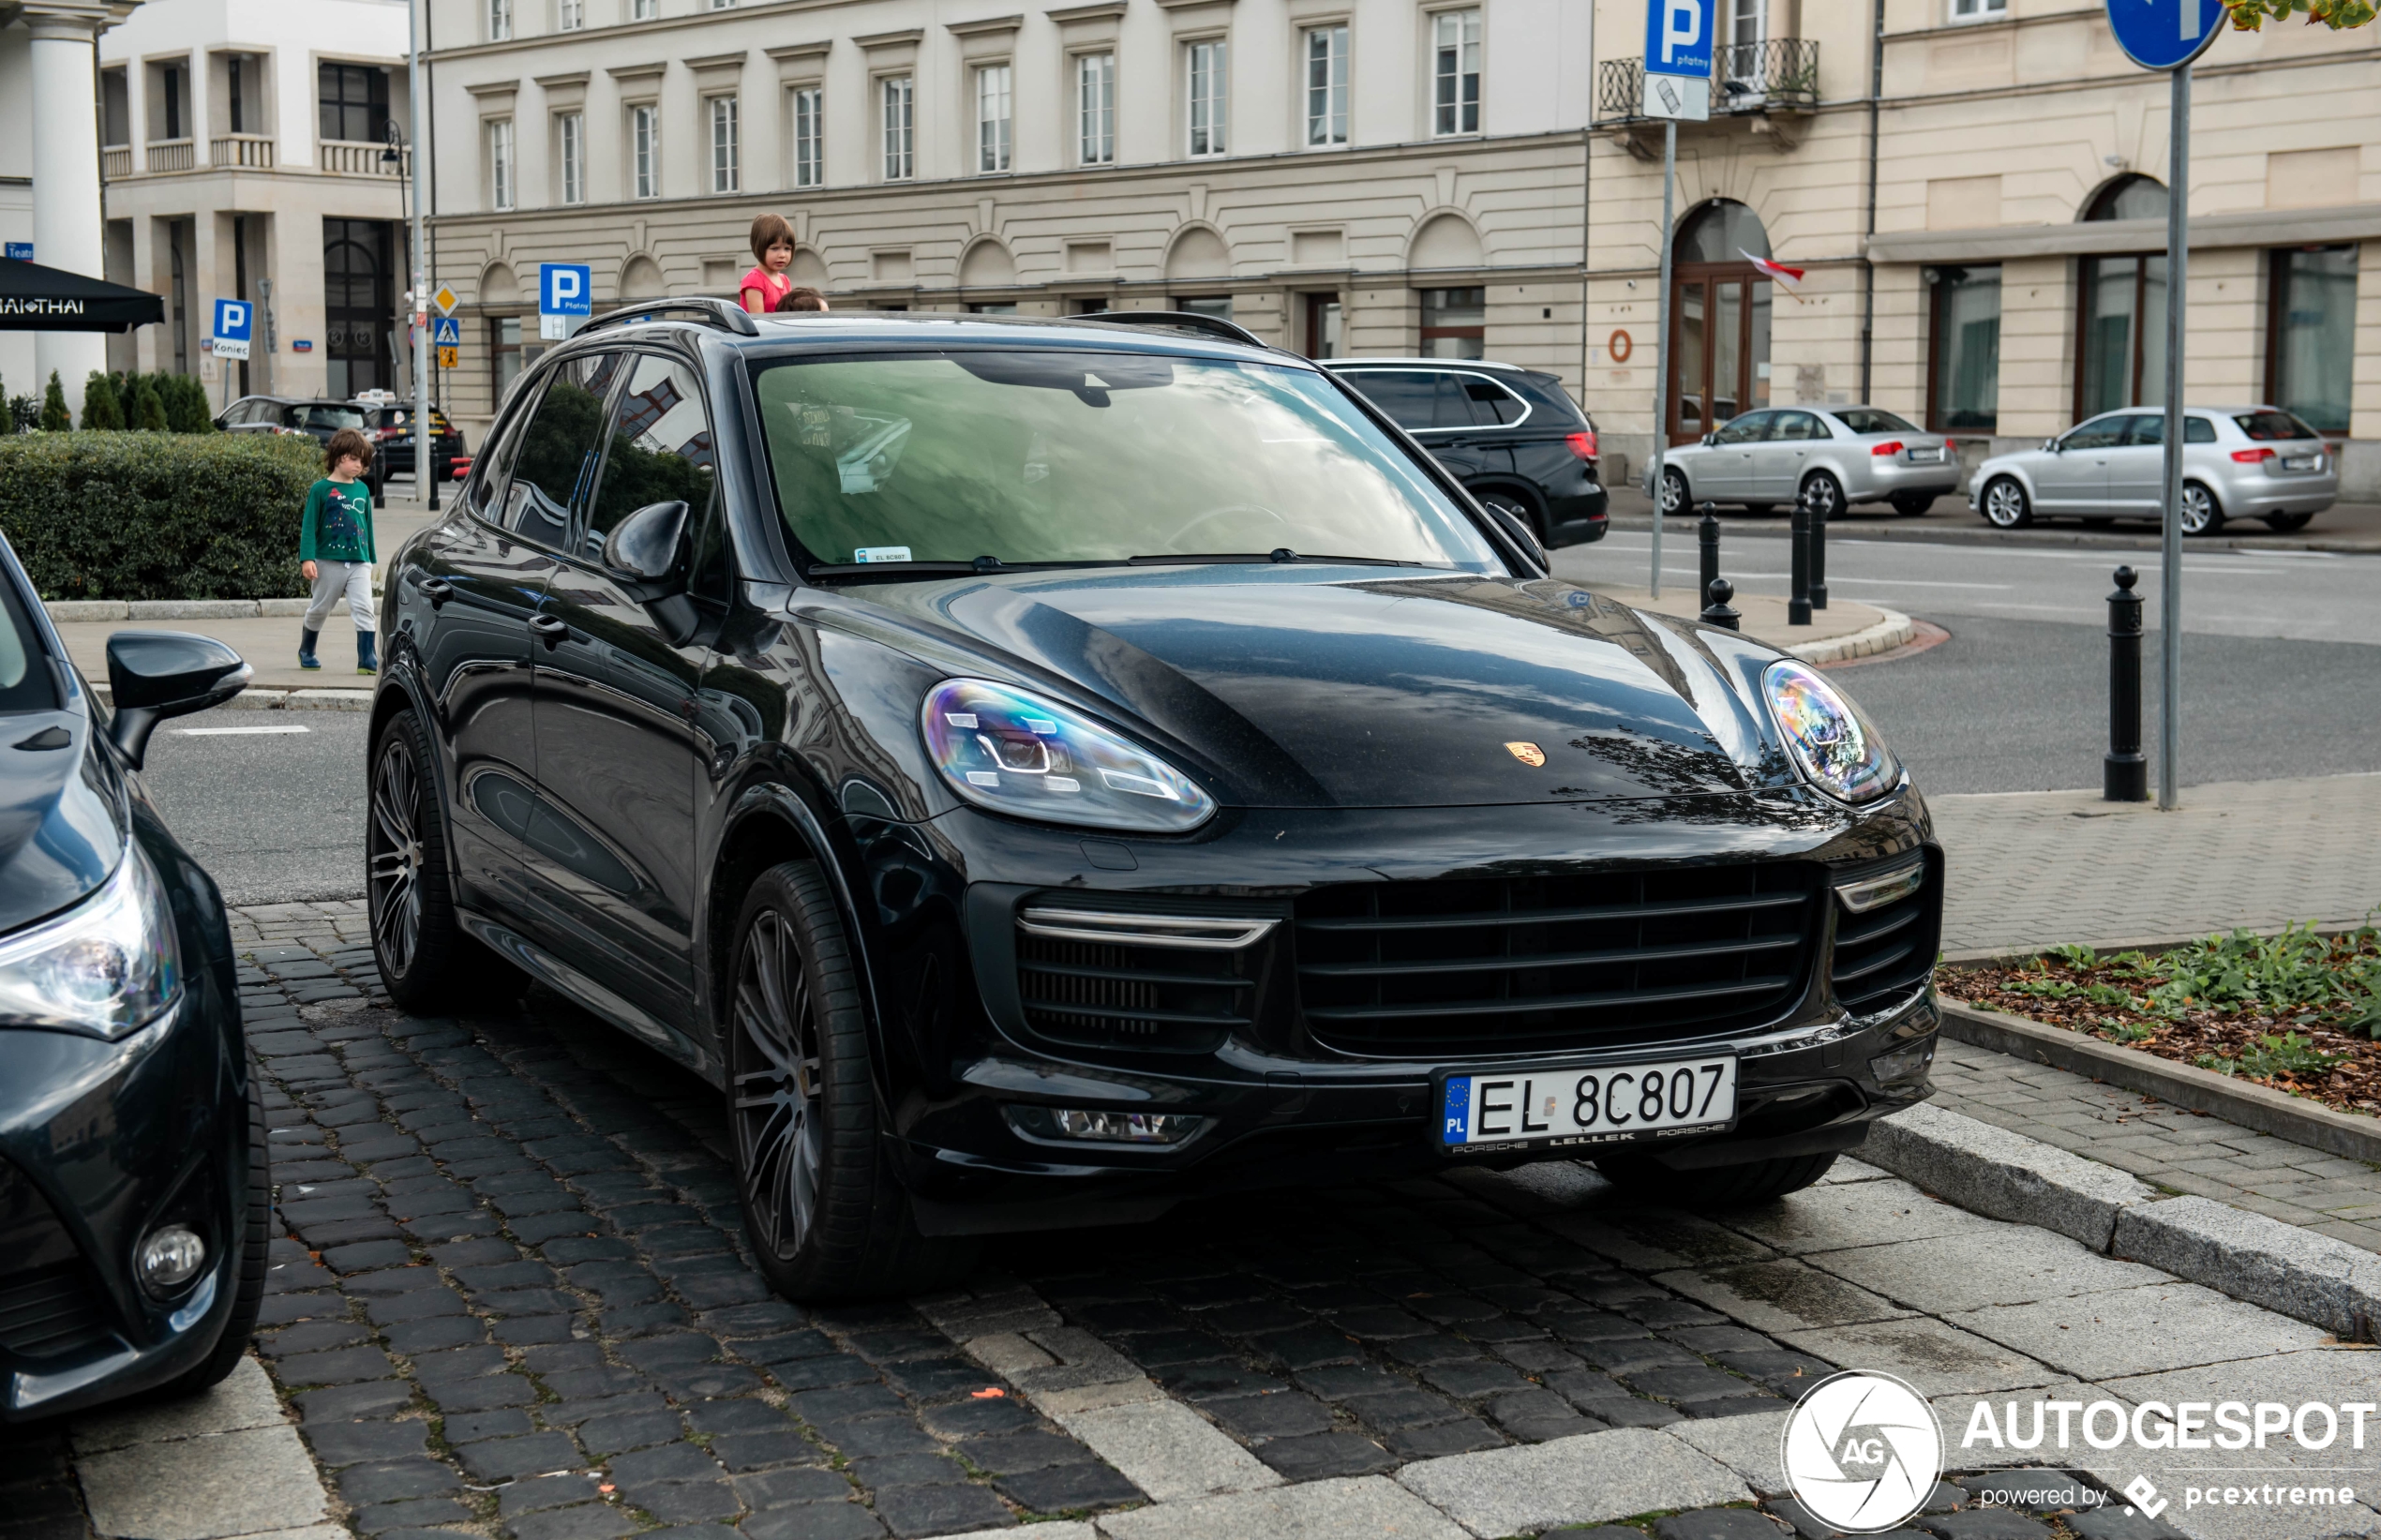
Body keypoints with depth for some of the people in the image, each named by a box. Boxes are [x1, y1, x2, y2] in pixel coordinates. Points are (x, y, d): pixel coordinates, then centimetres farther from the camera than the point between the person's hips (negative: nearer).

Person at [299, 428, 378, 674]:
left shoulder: (362, 490, 8)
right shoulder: (320, 489, -4)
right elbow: (308, 526, -6)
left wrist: (371, 560, 19)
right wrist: (307, 558, -16)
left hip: (359, 562, 3)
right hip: (329, 561, -3)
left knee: (364, 609, -11)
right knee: (319, 610, 13)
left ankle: (368, 660, -14)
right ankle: (306, 651, 33)